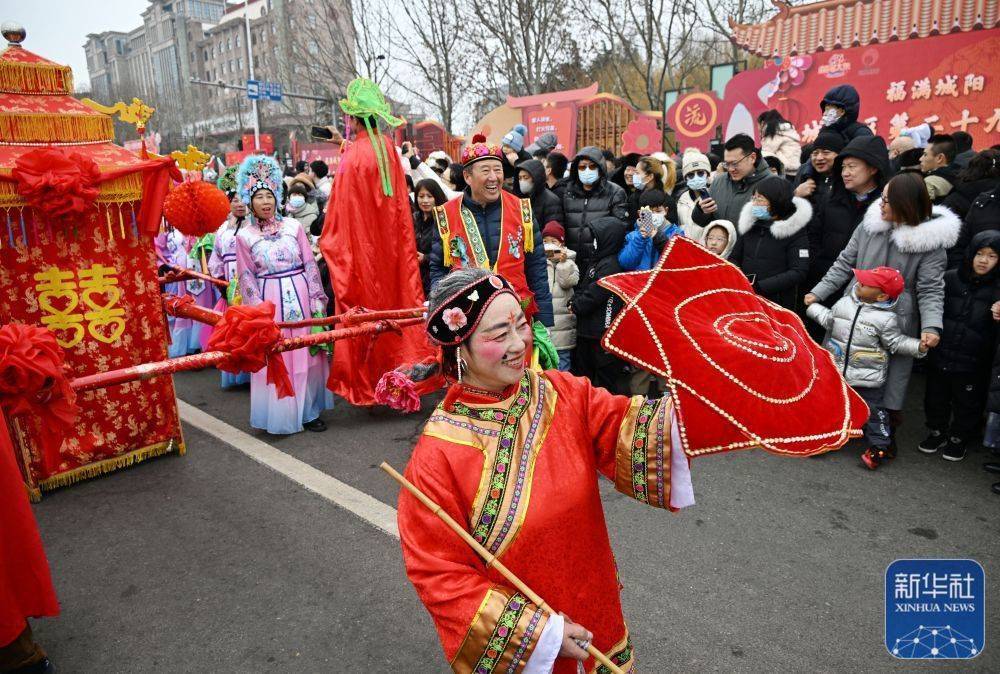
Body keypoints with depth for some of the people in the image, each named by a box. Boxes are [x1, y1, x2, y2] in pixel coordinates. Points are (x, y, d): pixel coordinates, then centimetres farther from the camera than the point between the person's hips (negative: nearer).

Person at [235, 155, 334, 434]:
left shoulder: (293, 226, 2)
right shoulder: (245, 236, 0)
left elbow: (310, 264, 2)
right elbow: (247, 278, 0)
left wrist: (317, 301, -2)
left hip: (300, 296, 1)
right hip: (269, 301, -1)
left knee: (305, 354, 8)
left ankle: (308, 410, 21)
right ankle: (281, 415, 16)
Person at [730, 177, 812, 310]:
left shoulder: (795, 231, -5)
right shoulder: (751, 225, 7)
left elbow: (799, 273, -12)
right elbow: (734, 258, 12)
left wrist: (759, 287, -20)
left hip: (778, 305, -4)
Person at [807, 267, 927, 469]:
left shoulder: (886, 319, -14)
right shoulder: (844, 303, 0)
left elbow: (896, 342, -7)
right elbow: (829, 321, 14)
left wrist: (919, 346, -19)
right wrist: (813, 307, 15)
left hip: (868, 378, -4)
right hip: (836, 371, 5)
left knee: (871, 411, 7)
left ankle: (880, 446, 23)